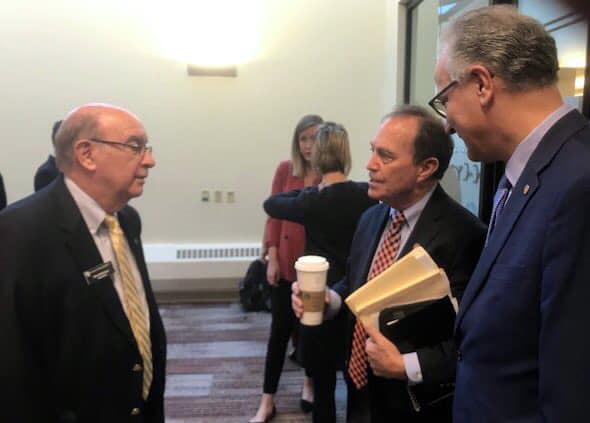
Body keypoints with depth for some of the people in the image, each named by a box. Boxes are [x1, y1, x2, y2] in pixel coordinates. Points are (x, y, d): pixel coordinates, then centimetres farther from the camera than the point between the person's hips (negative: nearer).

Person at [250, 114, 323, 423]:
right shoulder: (285, 170, 0)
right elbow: (275, 214, 1)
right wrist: (272, 257, -3)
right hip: (286, 261, 1)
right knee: (280, 329, 6)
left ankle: (310, 384, 39)